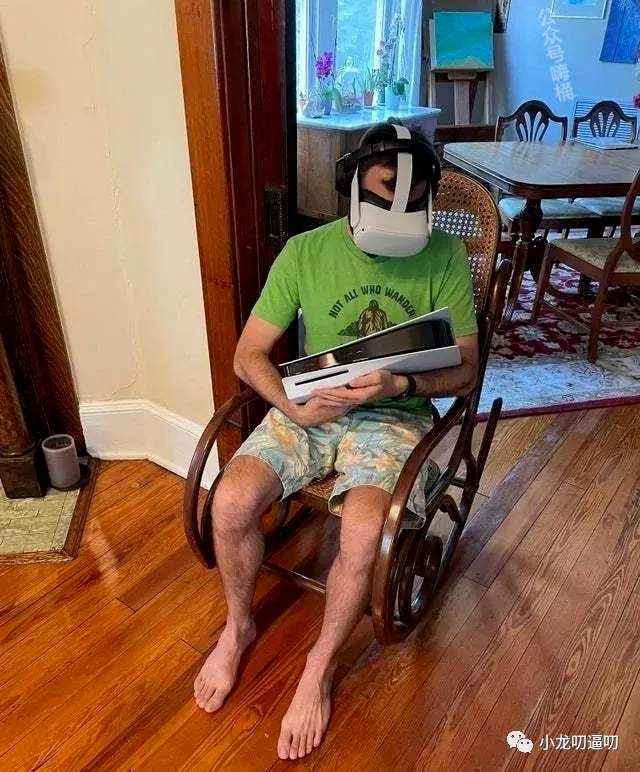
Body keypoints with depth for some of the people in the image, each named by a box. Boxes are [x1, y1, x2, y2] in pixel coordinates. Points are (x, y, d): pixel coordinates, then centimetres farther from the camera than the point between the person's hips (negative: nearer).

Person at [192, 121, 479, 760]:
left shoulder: (444, 257, -4)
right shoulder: (305, 252, -2)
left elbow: (465, 371, -4)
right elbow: (249, 354, 0)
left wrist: (400, 383, -24)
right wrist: (294, 405, -19)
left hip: (394, 416, -1)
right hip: (307, 409, 2)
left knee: (363, 529, -29)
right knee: (231, 500, -21)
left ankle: (319, 667, 2)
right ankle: (238, 626, 11)